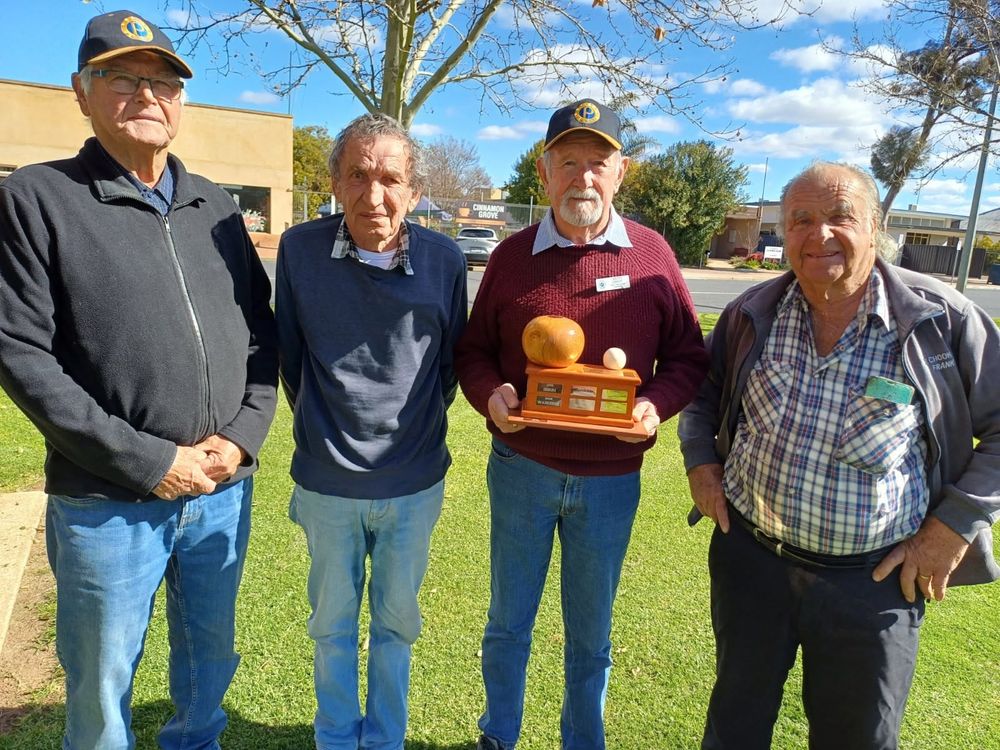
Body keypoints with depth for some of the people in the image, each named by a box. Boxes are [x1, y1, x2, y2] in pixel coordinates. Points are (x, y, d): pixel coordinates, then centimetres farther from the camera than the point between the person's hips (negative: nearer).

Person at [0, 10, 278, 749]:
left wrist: (243, 436, -7)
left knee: (210, 665, 21)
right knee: (101, 690, 14)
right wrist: (147, 462, -16)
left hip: (225, 493, 4)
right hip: (107, 503, -4)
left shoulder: (216, 206, 8)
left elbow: (263, 332, 8)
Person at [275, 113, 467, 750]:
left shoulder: (444, 260, -9)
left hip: (416, 485, 0)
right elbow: (290, 353, 4)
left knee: (397, 621, 19)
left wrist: (416, 429, 9)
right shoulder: (300, 249, -9)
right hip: (327, 482, 0)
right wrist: (325, 431, 10)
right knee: (333, 623, 19)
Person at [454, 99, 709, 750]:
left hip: (611, 481, 0)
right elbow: (474, 350, 5)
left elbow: (688, 355, 3)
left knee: (591, 635, 18)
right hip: (521, 470, 1)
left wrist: (656, 404, -16)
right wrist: (490, 394, -15)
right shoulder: (512, 255, -1)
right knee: (508, 623, 17)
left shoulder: (652, 255, -3)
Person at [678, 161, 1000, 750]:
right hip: (748, 555, 2)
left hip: (874, 577, -1)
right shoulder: (752, 314, -3)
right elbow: (702, 387, 13)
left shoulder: (941, 320, -11)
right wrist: (700, 460, 0)